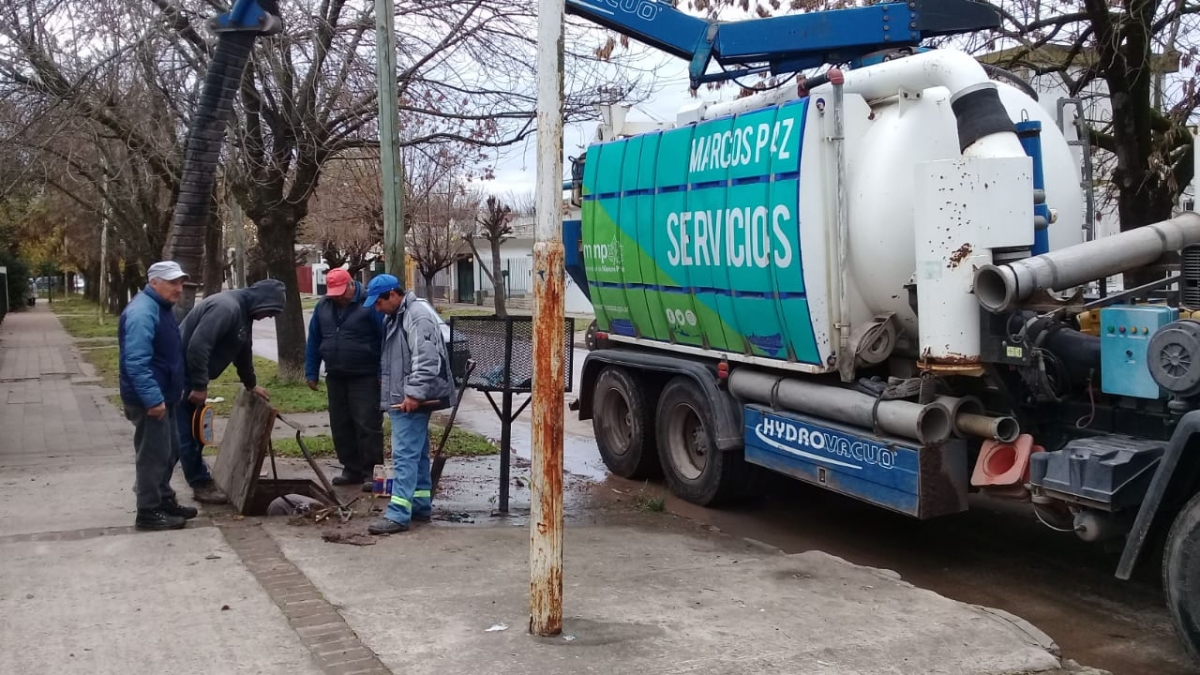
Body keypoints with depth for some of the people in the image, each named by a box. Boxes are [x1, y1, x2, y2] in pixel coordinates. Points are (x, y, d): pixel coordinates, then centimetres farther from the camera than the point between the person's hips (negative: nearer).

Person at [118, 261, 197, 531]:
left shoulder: (162, 308, 13)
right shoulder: (142, 312, -21)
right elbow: (137, 362, -28)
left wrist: (176, 390, 24)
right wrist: (153, 398, -29)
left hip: (164, 396, 10)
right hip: (150, 400, -10)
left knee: (169, 452, 18)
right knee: (153, 455, -3)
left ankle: (164, 501, 31)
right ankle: (148, 512, 5)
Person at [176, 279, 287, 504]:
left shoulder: (242, 313, 10)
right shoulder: (226, 307, -24)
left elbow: (243, 352, 25)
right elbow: (197, 346, -32)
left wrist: (251, 384, 32)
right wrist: (200, 386, -27)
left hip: (191, 376, 11)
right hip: (181, 374, -11)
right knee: (188, 433, -2)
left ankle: (202, 480, 24)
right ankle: (201, 485, 4)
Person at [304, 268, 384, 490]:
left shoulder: (370, 305, -10)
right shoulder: (323, 307, 8)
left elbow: (386, 339, -11)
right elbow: (314, 341, 14)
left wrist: (384, 373, -14)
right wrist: (311, 372, 11)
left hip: (365, 378, -6)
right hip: (335, 378, 6)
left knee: (367, 426, -7)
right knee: (340, 426, 10)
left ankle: (371, 472, -2)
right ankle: (352, 470, 20)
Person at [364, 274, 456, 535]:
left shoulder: (418, 314, -16)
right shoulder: (396, 316, 16)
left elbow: (426, 359, -24)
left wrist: (414, 393, -26)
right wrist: (384, 381, 22)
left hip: (412, 400, -11)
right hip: (401, 398, 11)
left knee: (405, 454, -12)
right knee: (418, 453, 16)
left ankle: (398, 514, -14)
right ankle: (421, 505, 24)